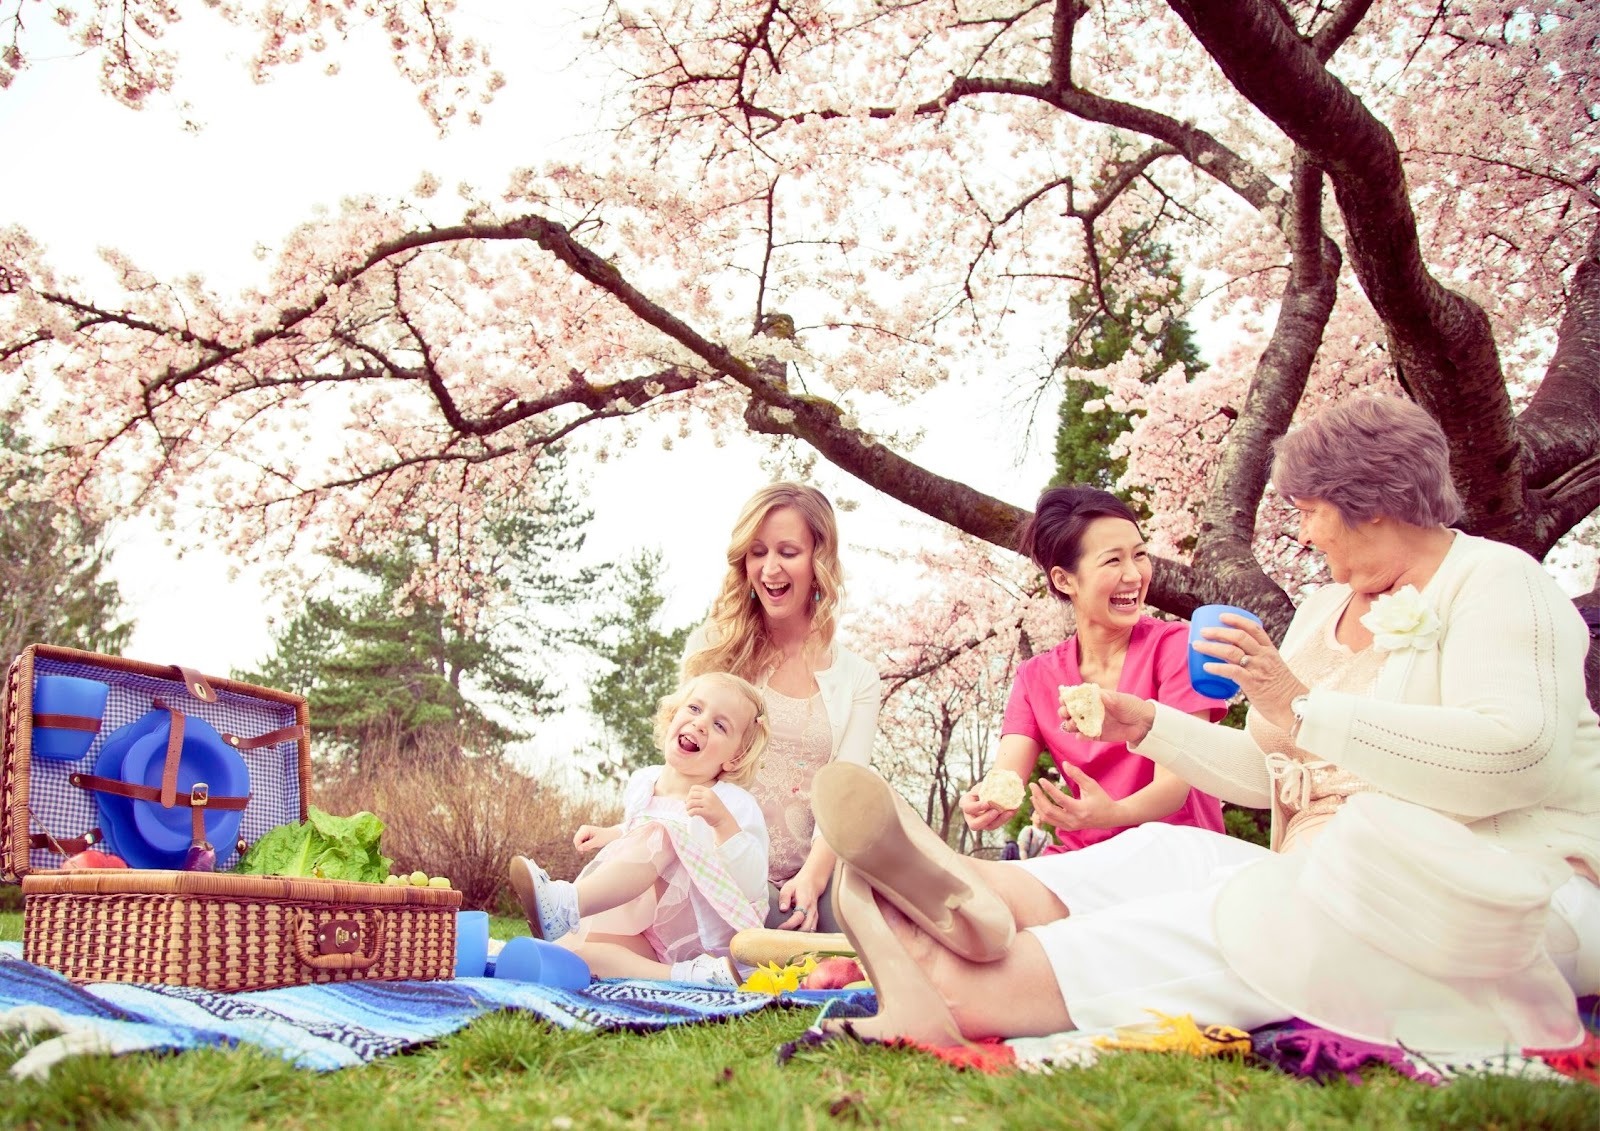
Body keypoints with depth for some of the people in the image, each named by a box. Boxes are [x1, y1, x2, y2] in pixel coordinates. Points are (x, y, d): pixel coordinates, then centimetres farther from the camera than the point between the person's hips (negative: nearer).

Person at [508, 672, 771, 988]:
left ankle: (565, 903, -51)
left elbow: (752, 887, -18)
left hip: (698, 936, -6)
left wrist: (723, 822, -29)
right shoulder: (642, 784, 11)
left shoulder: (734, 805, -7)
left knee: (657, 836, -30)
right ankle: (688, 975, -42)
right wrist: (611, 835, 14)